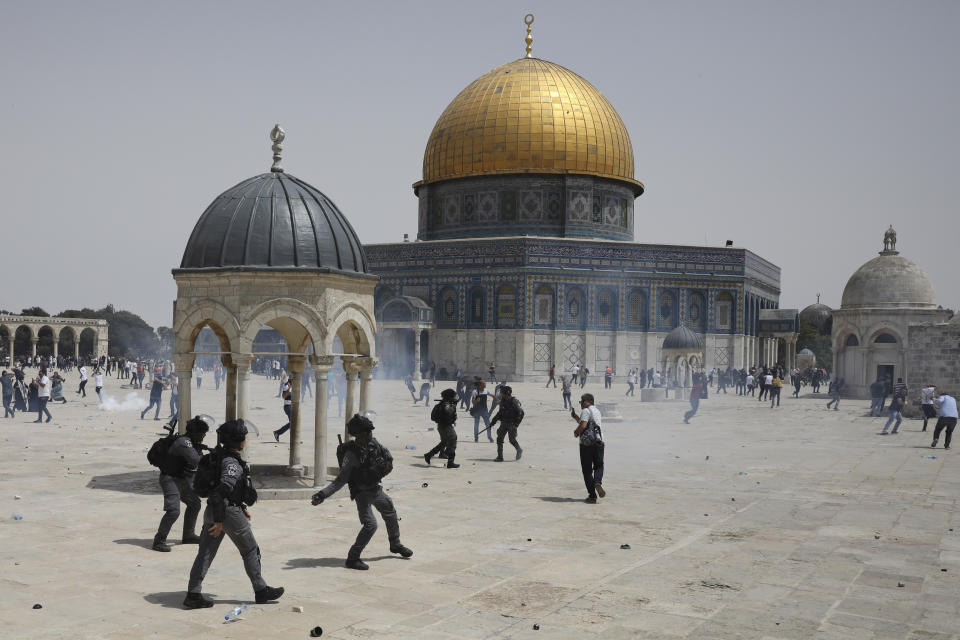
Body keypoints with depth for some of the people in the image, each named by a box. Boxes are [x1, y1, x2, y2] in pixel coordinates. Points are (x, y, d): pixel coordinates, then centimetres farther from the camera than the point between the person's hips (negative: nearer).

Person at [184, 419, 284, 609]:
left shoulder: (219, 456, 12)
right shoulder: (231, 462, -19)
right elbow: (222, 490, -27)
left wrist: (242, 506, 28)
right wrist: (219, 521, -26)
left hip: (212, 511, 9)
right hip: (229, 513, -8)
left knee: (205, 554, 7)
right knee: (250, 551, 7)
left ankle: (193, 595, 5)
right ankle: (261, 590, 17)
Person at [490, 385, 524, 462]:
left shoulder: (514, 402, -16)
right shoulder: (503, 401, 6)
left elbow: (520, 413, -15)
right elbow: (500, 412, 18)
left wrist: (516, 423, -19)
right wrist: (493, 421, 14)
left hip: (511, 424, -7)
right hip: (504, 423, 7)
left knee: (512, 440, -2)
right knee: (499, 438, -2)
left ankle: (519, 451, 27)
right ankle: (500, 457, 3)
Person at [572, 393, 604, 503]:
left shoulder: (586, 411, -7)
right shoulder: (597, 411, 20)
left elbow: (583, 425, -20)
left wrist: (576, 432, -2)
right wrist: (575, 416, 30)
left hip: (586, 444, -6)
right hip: (599, 442, 6)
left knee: (587, 470, 3)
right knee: (599, 466, 19)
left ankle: (592, 496, 0)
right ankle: (598, 482, -12)